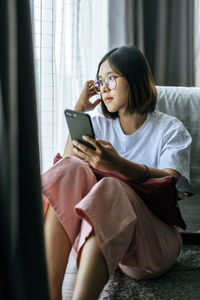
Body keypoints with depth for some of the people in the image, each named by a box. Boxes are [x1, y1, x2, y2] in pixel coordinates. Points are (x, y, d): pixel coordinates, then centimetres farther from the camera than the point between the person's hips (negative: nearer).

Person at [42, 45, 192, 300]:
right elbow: (68, 158, 3)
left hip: (154, 239, -3)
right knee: (70, 168, -24)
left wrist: (119, 165, -33)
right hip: (101, 229, 4)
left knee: (109, 188, -35)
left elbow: (170, 182, -15)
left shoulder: (171, 129, 6)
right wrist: (79, 110, 3)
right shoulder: (99, 125, 20)